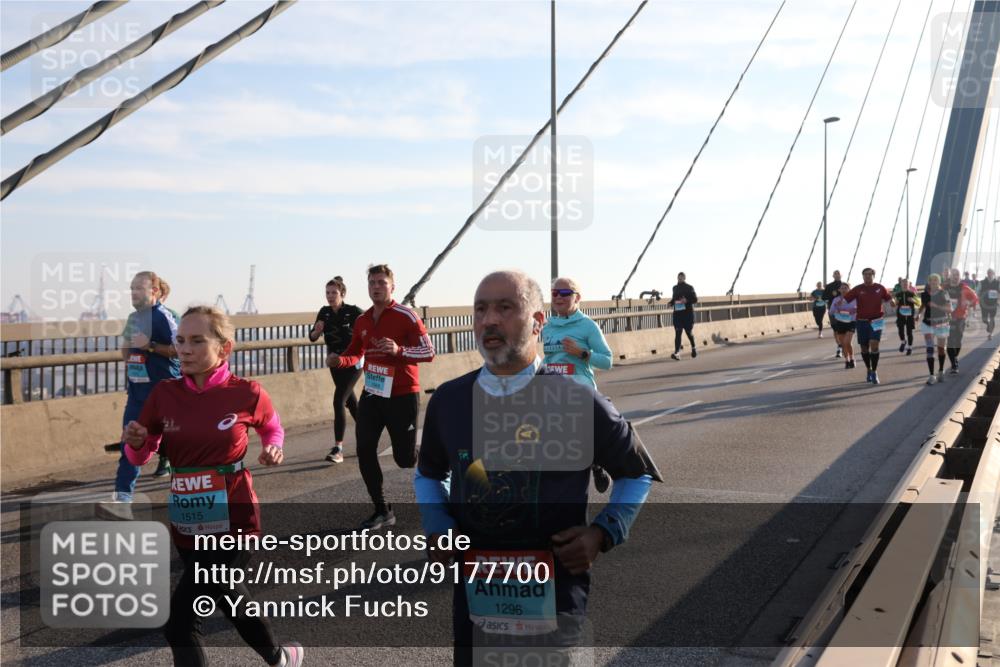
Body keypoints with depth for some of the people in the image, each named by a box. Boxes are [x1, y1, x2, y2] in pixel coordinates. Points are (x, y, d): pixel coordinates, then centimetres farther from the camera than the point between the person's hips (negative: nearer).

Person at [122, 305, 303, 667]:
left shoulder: (246, 393, -11)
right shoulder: (164, 394, -4)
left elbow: (273, 428, 11)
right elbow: (140, 457, 6)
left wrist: (273, 448, -10)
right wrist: (135, 442, -15)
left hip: (235, 522, -5)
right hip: (186, 525, 5)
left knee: (179, 620, -12)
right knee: (229, 597, 25)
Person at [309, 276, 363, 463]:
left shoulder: (353, 311, -14)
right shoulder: (324, 313, -1)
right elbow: (312, 337, 0)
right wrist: (316, 331, -20)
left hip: (353, 362, -6)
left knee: (339, 401, -17)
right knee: (350, 401, 18)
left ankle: (338, 448, -16)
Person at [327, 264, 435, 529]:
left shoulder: (406, 316, -10)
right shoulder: (362, 321, 7)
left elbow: (429, 352, -13)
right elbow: (355, 353, 21)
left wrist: (399, 350, -29)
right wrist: (339, 360, -1)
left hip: (402, 396, -5)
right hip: (372, 394, 6)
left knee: (405, 458, 0)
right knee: (364, 452, -1)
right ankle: (382, 511, 11)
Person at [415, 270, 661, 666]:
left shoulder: (578, 402, -10)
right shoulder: (448, 400, 0)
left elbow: (638, 474, 5)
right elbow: (428, 474, 18)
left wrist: (604, 532, -9)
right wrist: (437, 527, 1)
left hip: (554, 606, -3)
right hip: (473, 604, 3)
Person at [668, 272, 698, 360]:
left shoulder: (689, 288, -2)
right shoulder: (675, 288, 11)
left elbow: (695, 299, -4)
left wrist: (687, 300, -22)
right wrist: (670, 303, 1)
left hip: (688, 313, -3)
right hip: (677, 313, 3)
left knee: (688, 332, 7)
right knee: (677, 333, -9)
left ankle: (693, 348, 36)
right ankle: (676, 353, -17)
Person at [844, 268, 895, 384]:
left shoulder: (880, 288, 1)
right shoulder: (858, 289, -2)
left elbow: (889, 298, 10)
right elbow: (845, 299, -6)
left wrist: (892, 302, -13)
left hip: (876, 321, -1)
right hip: (862, 321, 1)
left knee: (874, 345, -15)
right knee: (864, 348, 8)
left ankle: (874, 372, -5)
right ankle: (869, 370, 31)